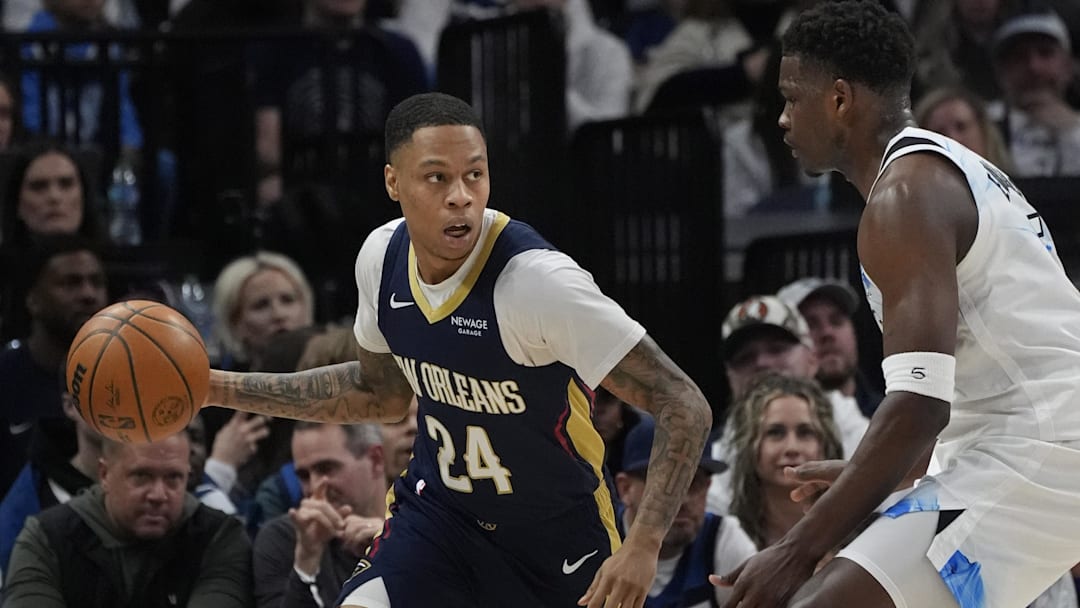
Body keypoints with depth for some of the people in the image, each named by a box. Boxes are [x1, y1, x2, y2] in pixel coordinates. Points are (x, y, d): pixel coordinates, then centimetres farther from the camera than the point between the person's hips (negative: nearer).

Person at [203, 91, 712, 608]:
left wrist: (643, 545, -40)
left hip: (556, 533, -4)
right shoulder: (382, 256, -9)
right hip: (439, 506, 4)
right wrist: (219, 388, 8)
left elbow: (684, 408, -29)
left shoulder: (538, 280, -29)